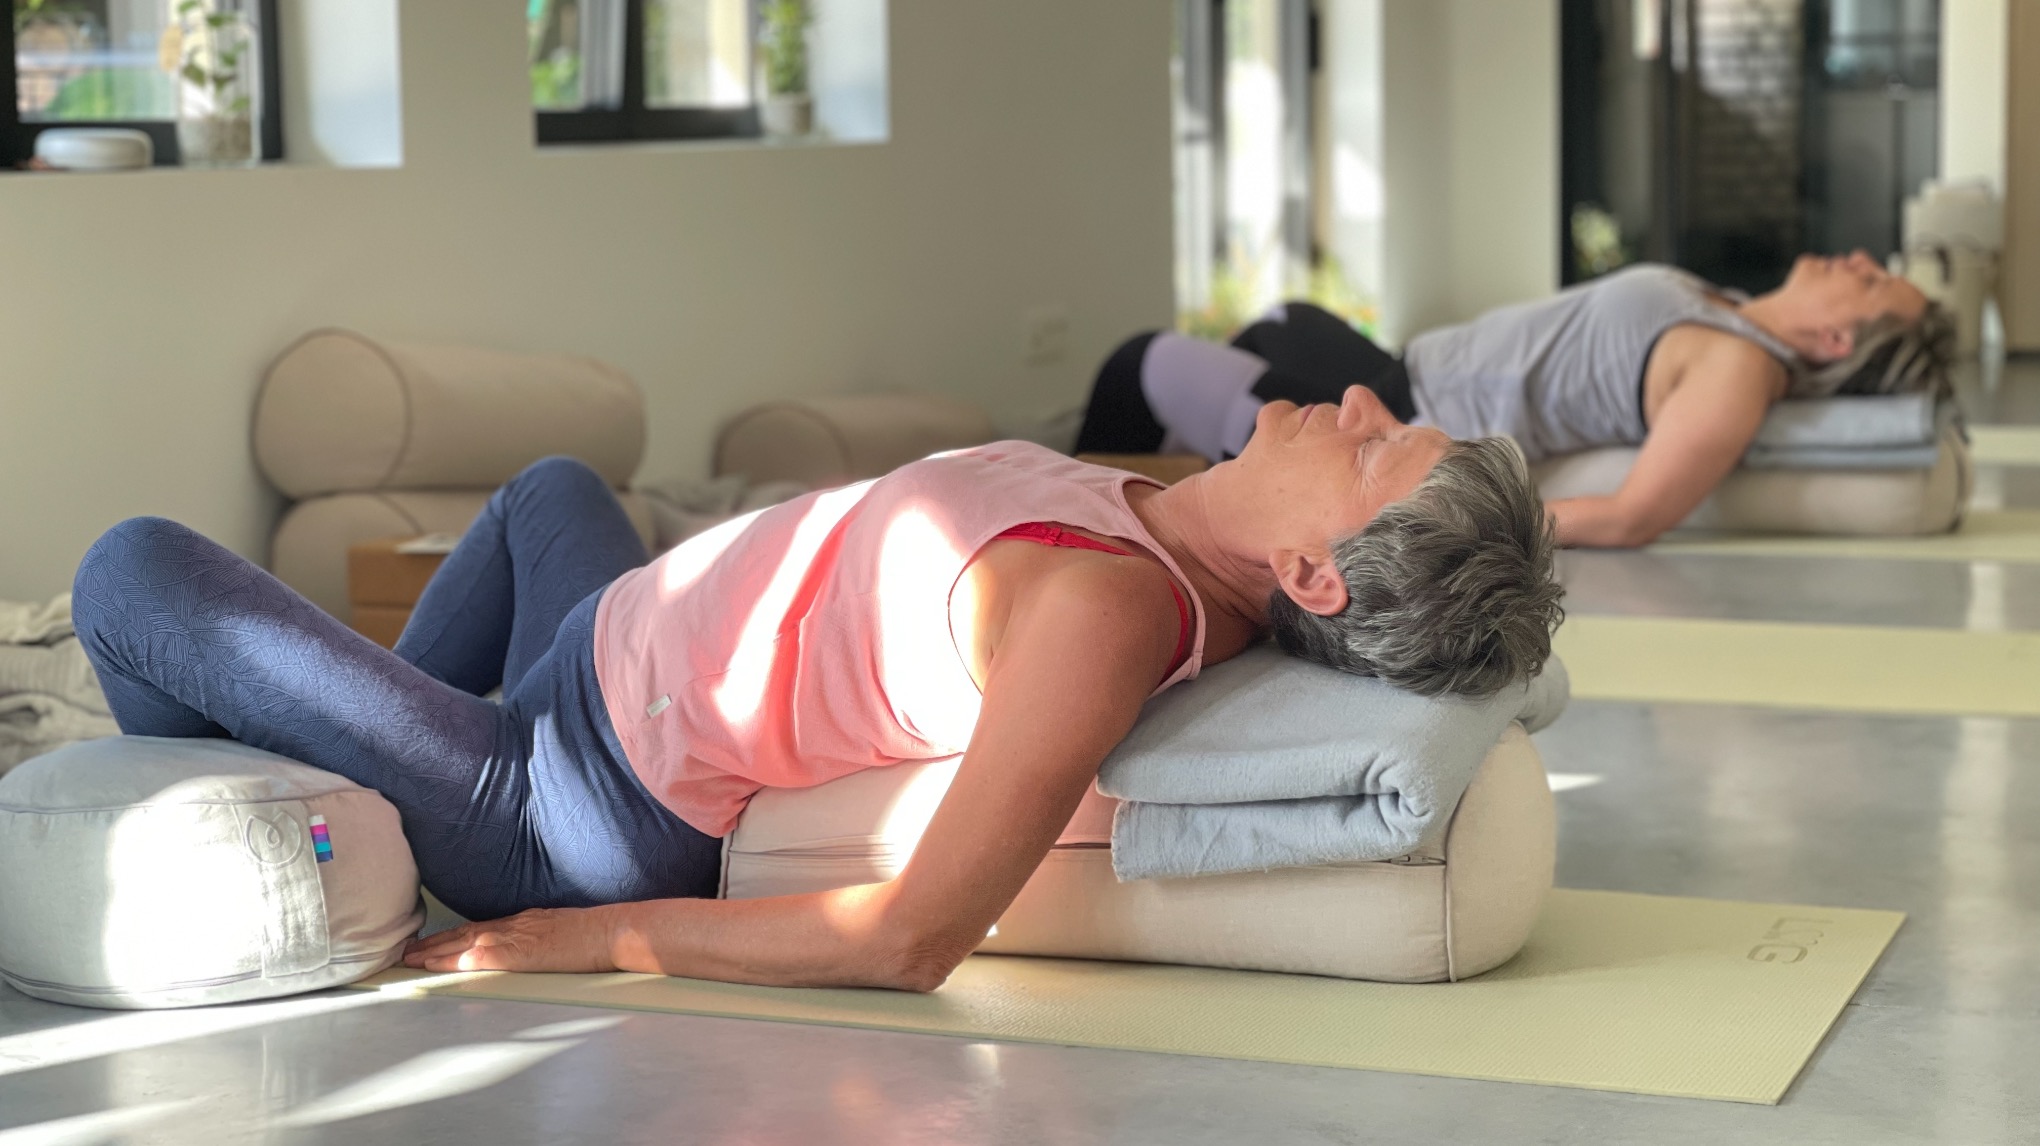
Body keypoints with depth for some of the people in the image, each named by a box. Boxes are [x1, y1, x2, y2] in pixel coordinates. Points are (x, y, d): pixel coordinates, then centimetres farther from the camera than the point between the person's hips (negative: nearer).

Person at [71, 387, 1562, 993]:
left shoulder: (1106, 610, -38)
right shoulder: (1209, 567, -14)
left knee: (133, 569, 6)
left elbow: (908, 941, -37)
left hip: (563, 812, -8)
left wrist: (581, 940, -29)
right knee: (548, 487, 38)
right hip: (633, 677, 9)